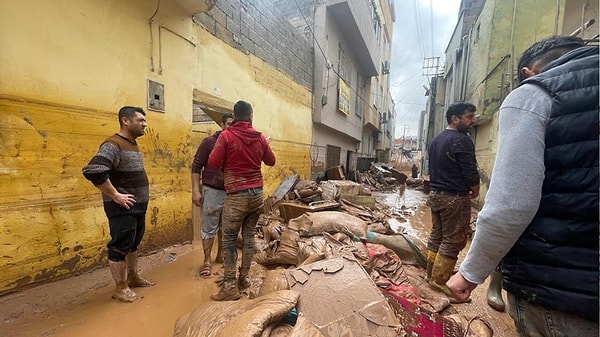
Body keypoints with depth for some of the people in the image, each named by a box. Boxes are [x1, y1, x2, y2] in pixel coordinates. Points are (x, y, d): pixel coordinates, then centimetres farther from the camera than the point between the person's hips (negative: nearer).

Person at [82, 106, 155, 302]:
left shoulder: (132, 144, 12)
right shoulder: (114, 145, -18)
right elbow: (92, 171, -31)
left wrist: (141, 195, 13)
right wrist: (115, 196, -24)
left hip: (138, 206, 9)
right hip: (122, 208, -9)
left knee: (133, 243, 20)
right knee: (120, 246, 4)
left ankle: (133, 277, 37)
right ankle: (120, 288, 20)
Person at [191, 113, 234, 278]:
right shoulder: (209, 142, -5)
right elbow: (196, 166, -4)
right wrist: (196, 190, -10)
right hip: (212, 191, -4)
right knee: (209, 227, 6)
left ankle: (220, 254, 36)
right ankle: (207, 262, 21)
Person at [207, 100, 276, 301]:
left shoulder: (226, 136, -10)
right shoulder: (260, 138, 2)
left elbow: (213, 164, -7)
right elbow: (271, 161, 15)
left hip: (237, 196, -4)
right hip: (257, 194, 5)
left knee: (229, 239, 7)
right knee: (249, 235, 15)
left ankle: (230, 286, 13)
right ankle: (244, 277, 28)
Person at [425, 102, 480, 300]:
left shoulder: (435, 140, 13)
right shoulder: (461, 140, -14)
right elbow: (470, 172, -15)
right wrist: (475, 191, 3)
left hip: (435, 194, 9)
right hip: (454, 197, -9)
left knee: (436, 235, 15)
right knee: (453, 241, 2)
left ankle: (431, 274, 25)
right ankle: (439, 280, 10)